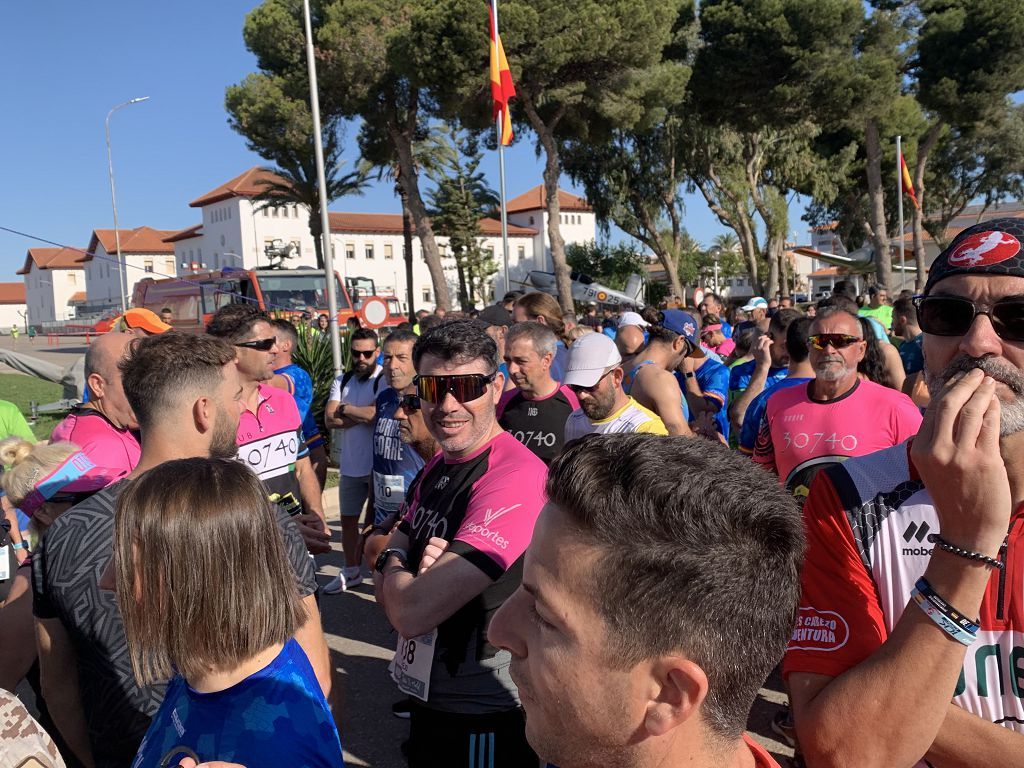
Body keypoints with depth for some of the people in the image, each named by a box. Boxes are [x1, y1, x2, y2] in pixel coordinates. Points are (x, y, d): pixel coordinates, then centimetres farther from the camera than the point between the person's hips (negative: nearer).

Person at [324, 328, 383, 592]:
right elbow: (329, 420, -3)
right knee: (348, 519, 16)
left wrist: (346, 409, -10)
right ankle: (351, 571, 33)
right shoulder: (342, 381, 6)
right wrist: (365, 414, -15)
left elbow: (379, 413, -25)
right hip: (351, 464, 6)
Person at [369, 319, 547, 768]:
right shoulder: (437, 467, 3)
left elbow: (412, 613, -30)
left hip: (483, 720, -8)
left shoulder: (515, 476, -27)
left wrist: (394, 565, -9)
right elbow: (385, 586, 5)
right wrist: (414, 570, -18)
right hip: (428, 699, 8)